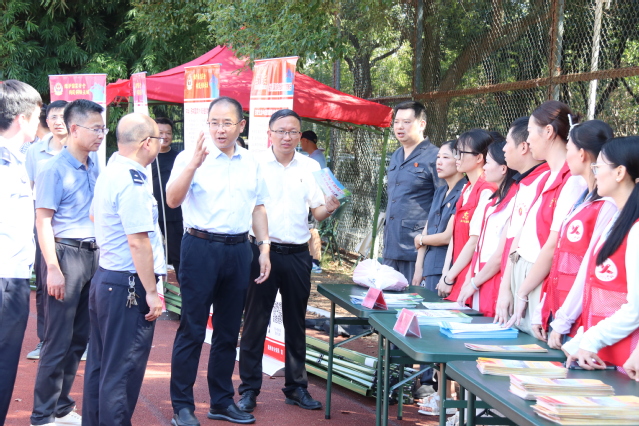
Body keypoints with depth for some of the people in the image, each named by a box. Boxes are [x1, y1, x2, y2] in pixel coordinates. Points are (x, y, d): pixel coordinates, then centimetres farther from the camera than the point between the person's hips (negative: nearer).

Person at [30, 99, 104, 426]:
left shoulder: (94, 169, 10)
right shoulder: (54, 169, -10)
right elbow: (43, 221, -13)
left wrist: (102, 256, 12)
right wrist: (53, 269, -18)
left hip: (93, 254, 7)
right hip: (66, 253, -7)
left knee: (80, 338, 12)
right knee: (58, 341, -3)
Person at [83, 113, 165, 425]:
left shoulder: (108, 174, 10)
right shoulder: (134, 181, -20)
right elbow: (138, 241, -24)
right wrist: (151, 292, -19)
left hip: (104, 279, 10)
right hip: (128, 287, -10)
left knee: (99, 365, 17)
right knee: (122, 372, -2)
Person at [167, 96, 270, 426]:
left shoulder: (251, 163, 9)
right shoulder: (191, 157, -7)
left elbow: (258, 207, 17)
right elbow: (173, 200, -17)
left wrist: (264, 247, 10)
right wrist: (192, 165, -30)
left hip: (238, 250, 5)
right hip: (201, 247, -5)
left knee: (228, 330, 13)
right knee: (192, 330, -1)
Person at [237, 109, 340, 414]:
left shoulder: (310, 167, 7)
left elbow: (317, 212, 9)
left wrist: (328, 209, -13)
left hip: (297, 254, 3)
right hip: (262, 249, -3)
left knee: (296, 323, 11)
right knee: (255, 321, 1)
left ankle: (296, 386, 21)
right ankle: (249, 389, 9)